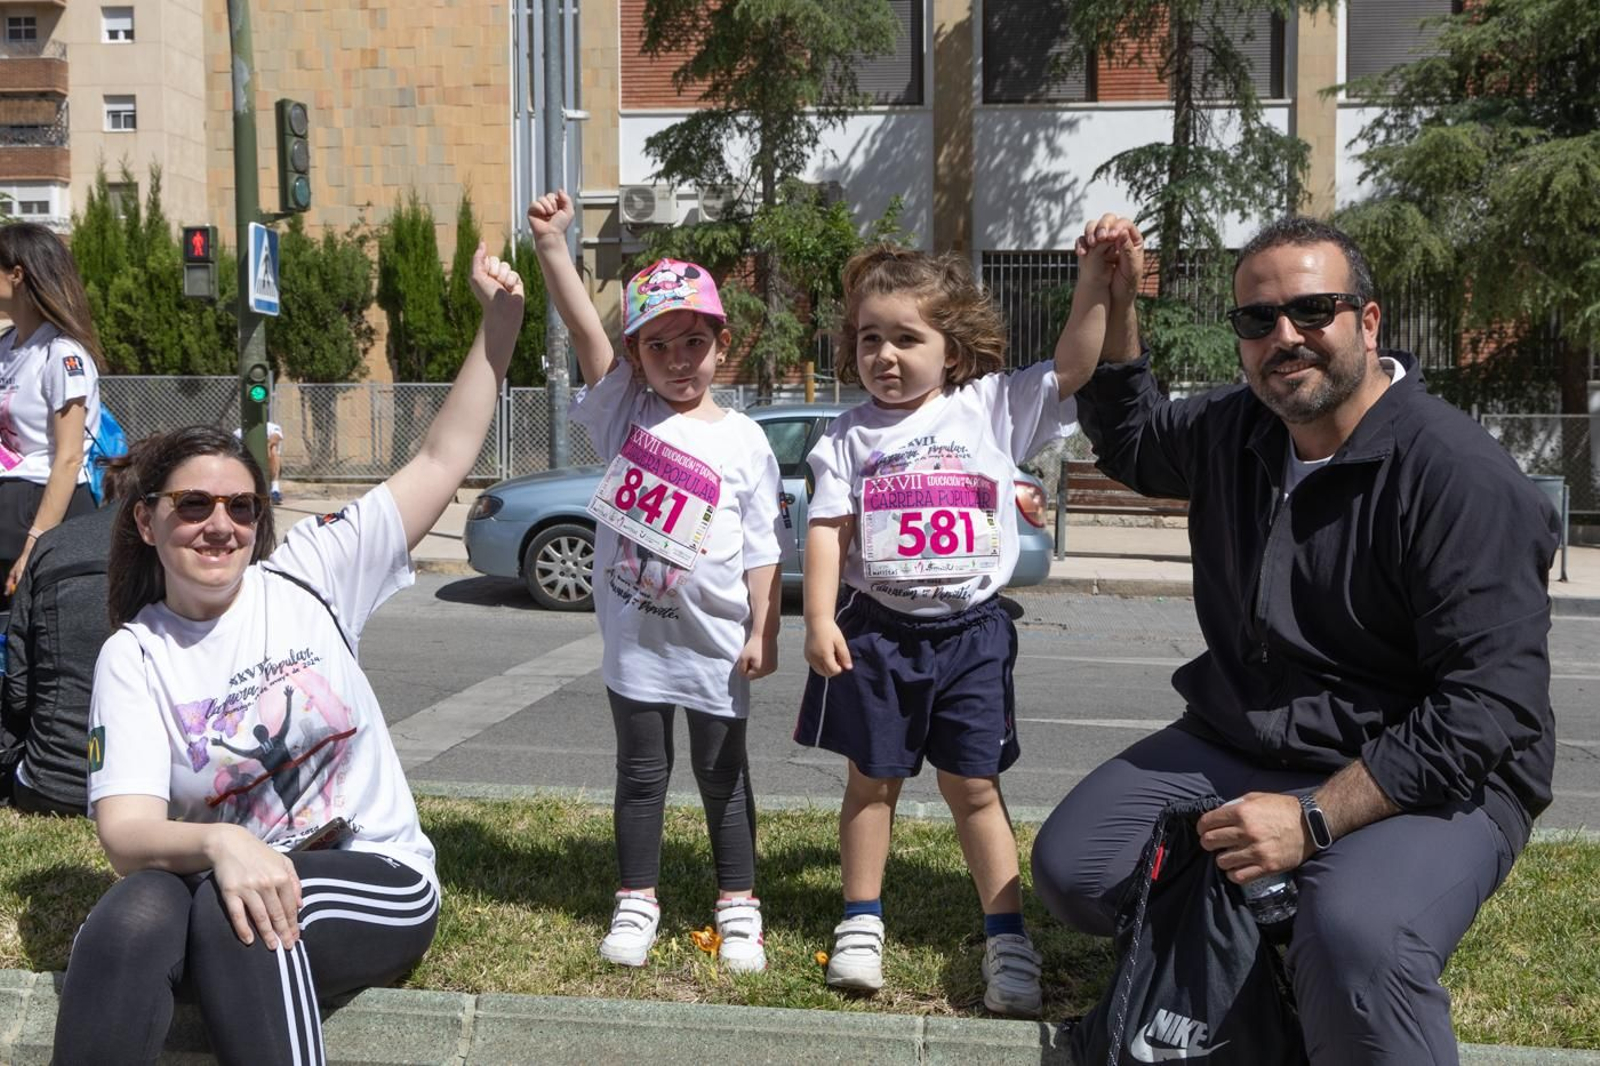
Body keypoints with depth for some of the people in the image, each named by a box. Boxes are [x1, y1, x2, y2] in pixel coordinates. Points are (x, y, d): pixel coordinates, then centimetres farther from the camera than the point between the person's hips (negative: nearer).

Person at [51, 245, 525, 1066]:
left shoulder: (306, 577, 1)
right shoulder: (133, 658, 1)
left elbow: (443, 458, -2)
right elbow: (126, 831, -13)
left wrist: (498, 322, -10)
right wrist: (217, 843, -36)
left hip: (377, 884, -1)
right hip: (229, 899, 1)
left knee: (235, 910, -34)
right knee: (134, 914, -34)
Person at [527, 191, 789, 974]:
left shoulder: (744, 442, -2)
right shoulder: (625, 411, 1)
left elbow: (762, 549, -2)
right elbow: (584, 329, -12)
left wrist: (763, 630, -8)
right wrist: (551, 245, -24)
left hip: (713, 641, -1)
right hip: (634, 632, 1)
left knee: (722, 774, 11)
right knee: (641, 772, 12)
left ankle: (738, 905, 23)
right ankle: (636, 901, 25)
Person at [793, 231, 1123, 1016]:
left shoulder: (994, 408, -1)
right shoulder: (850, 437, 0)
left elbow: (1073, 369, -6)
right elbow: (828, 531, -4)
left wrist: (1095, 275, -14)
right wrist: (819, 620, -12)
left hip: (970, 631, 0)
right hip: (875, 631, 1)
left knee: (973, 785, 5)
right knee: (872, 779, 11)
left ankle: (1007, 937, 13)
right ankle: (861, 922, 24)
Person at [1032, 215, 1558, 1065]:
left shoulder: (1460, 476, -19)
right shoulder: (1234, 429, 5)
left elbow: (1488, 703, -23)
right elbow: (1130, 439, 28)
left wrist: (1314, 820, -28)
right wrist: (1114, 302, 13)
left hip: (1422, 779, -7)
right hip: (1236, 749, 8)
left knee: (1355, 945, -37)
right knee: (1070, 868, -4)